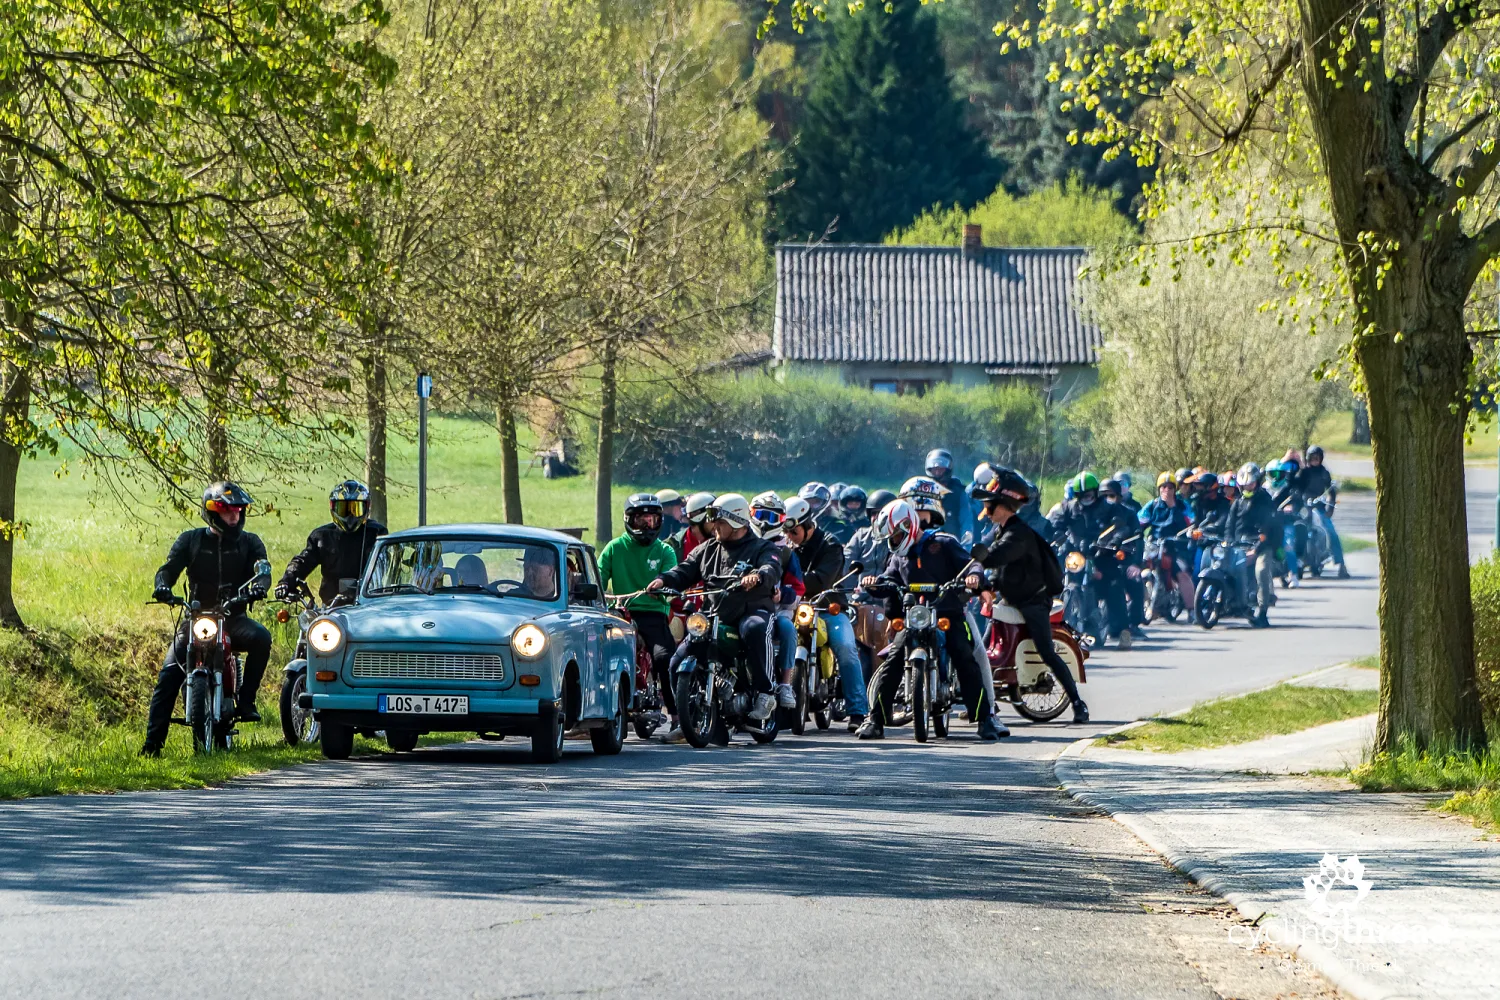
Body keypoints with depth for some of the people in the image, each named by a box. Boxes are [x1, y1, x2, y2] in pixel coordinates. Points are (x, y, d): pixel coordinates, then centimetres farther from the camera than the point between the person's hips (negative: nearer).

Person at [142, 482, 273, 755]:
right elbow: (170, 567, -1)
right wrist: (163, 586, -24)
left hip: (234, 618, 0)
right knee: (169, 675, -14)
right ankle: (153, 741, -10)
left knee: (260, 638, -32)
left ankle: (246, 700, -19)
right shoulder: (191, 540, 9)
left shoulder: (249, 543, 9)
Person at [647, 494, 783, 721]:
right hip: (713, 616, 6)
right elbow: (685, 570, 12)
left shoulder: (761, 548, 6)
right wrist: (664, 580, -11)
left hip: (752, 610, -6)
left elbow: (772, 568, -15)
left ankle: (765, 692, -37)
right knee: (678, 662, -6)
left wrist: (758, 576, -40)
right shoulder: (707, 550, 22)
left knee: (755, 629, -42)